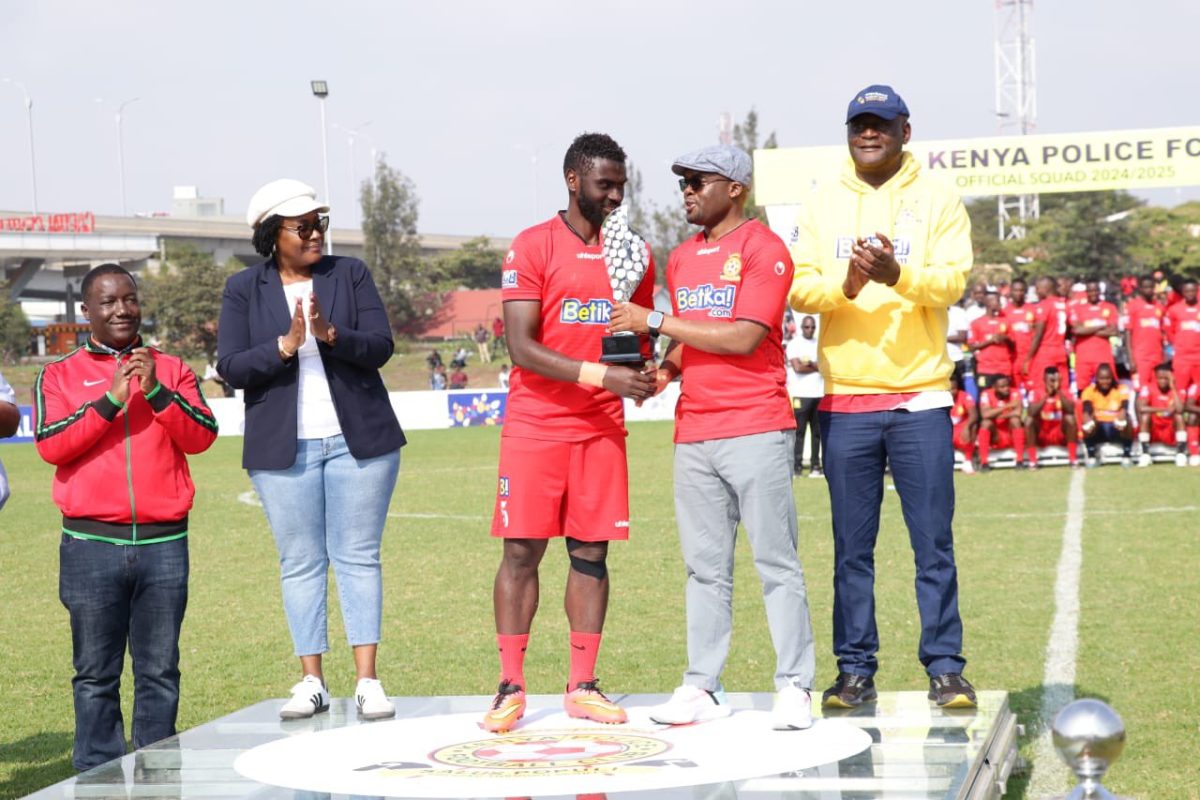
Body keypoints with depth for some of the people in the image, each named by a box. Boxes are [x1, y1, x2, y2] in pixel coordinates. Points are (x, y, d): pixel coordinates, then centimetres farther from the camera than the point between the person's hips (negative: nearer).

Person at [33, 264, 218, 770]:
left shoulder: (172, 370, 13)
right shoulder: (59, 375, 9)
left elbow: (201, 437, 1)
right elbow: (49, 444, -6)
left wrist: (156, 391, -12)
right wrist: (111, 400, -14)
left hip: (163, 542, 1)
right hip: (91, 545, -1)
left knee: (160, 670, 3)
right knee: (96, 673, 1)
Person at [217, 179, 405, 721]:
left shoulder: (350, 274, 5)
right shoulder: (243, 289, 4)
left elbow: (380, 346, -3)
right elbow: (231, 367, -4)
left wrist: (332, 335, -20)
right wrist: (284, 346, -19)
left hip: (358, 441, 0)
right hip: (283, 448, 0)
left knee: (359, 557, -1)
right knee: (300, 563, 3)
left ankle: (367, 681, 1)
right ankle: (312, 682, 8)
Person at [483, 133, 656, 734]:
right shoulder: (533, 247, -5)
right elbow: (521, 348, -13)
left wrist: (646, 369, -4)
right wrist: (601, 375, -20)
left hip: (601, 427, 4)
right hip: (535, 425, -4)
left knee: (591, 551, 4)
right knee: (522, 549, -2)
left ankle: (582, 686, 10)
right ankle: (510, 687, 4)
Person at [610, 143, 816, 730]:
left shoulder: (763, 249, -6)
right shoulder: (682, 258, 17)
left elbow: (743, 338, -15)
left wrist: (656, 322, -12)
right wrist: (665, 368, 3)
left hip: (757, 430, -7)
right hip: (694, 434, 7)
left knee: (776, 563, -4)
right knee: (705, 568, 7)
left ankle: (794, 687, -1)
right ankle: (701, 687, 10)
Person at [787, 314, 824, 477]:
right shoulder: (794, 344, 2)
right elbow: (797, 368, -9)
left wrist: (810, 364, -10)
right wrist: (817, 368, 1)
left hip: (819, 393, 5)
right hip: (801, 394, -5)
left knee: (818, 432, 4)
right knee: (799, 431, -6)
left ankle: (815, 466, 7)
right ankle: (796, 466, -7)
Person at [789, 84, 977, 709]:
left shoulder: (937, 200, 4)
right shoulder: (823, 205, 9)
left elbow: (952, 281, -8)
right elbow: (797, 285, 0)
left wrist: (897, 275, -26)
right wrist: (845, 284, -21)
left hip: (920, 398, -2)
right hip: (844, 400, 2)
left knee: (934, 543, -1)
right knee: (852, 547, 6)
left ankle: (945, 669, 5)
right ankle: (855, 670, 13)